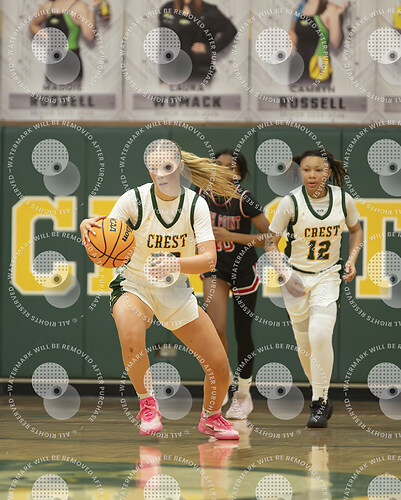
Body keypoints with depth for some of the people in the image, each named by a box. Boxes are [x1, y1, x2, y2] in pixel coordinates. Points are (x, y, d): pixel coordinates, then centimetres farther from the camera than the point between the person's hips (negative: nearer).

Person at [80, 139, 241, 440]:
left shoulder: (196, 205, -11)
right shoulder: (134, 200, -17)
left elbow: (209, 259, -20)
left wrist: (175, 264, -40)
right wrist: (87, 227, -43)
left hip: (176, 291, 3)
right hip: (135, 286, -3)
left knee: (219, 367, 0)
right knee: (130, 336, -37)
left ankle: (211, 417, 32)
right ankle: (147, 404, -13)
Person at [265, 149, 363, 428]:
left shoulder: (343, 199, -6)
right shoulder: (291, 203, -12)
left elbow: (356, 230, 14)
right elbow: (271, 243, -3)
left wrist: (352, 260, 0)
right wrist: (286, 276, -14)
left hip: (328, 277, 0)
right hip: (296, 277, 0)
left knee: (320, 334, -21)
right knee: (304, 344, 4)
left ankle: (320, 403, -13)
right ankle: (322, 396, 29)